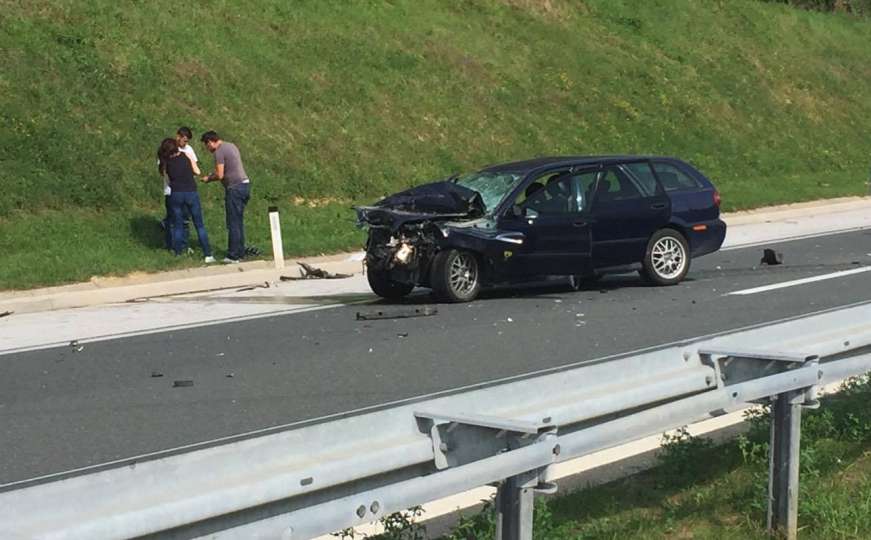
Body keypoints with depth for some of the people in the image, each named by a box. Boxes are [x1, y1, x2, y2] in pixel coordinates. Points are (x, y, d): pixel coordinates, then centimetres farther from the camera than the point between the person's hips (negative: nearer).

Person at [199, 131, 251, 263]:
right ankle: (240, 252, 17)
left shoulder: (219, 152, -11)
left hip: (235, 188, -9)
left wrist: (208, 178, 4)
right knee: (239, 222, 14)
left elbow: (220, 175, -14)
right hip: (244, 184, 9)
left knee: (233, 223, -5)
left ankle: (233, 256, -4)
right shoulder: (231, 146, 18)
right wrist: (211, 175, 21)